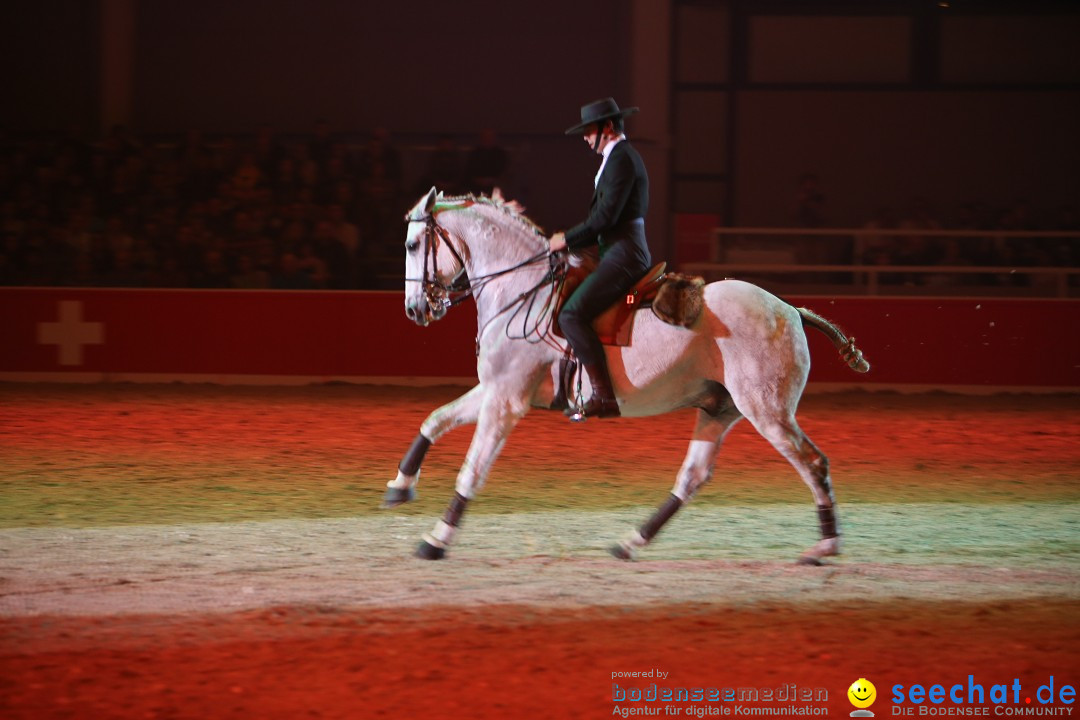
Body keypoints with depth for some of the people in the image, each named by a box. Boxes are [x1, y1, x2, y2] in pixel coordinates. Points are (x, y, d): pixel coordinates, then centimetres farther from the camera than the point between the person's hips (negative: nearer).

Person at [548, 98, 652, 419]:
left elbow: (606, 216, -20)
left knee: (572, 314, -20)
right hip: (623, 251, 11)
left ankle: (603, 396, -26)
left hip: (623, 256, -11)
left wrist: (567, 240, -9)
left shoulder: (620, 159, -13)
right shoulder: (621, 156, 21)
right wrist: (571, 242, 15)